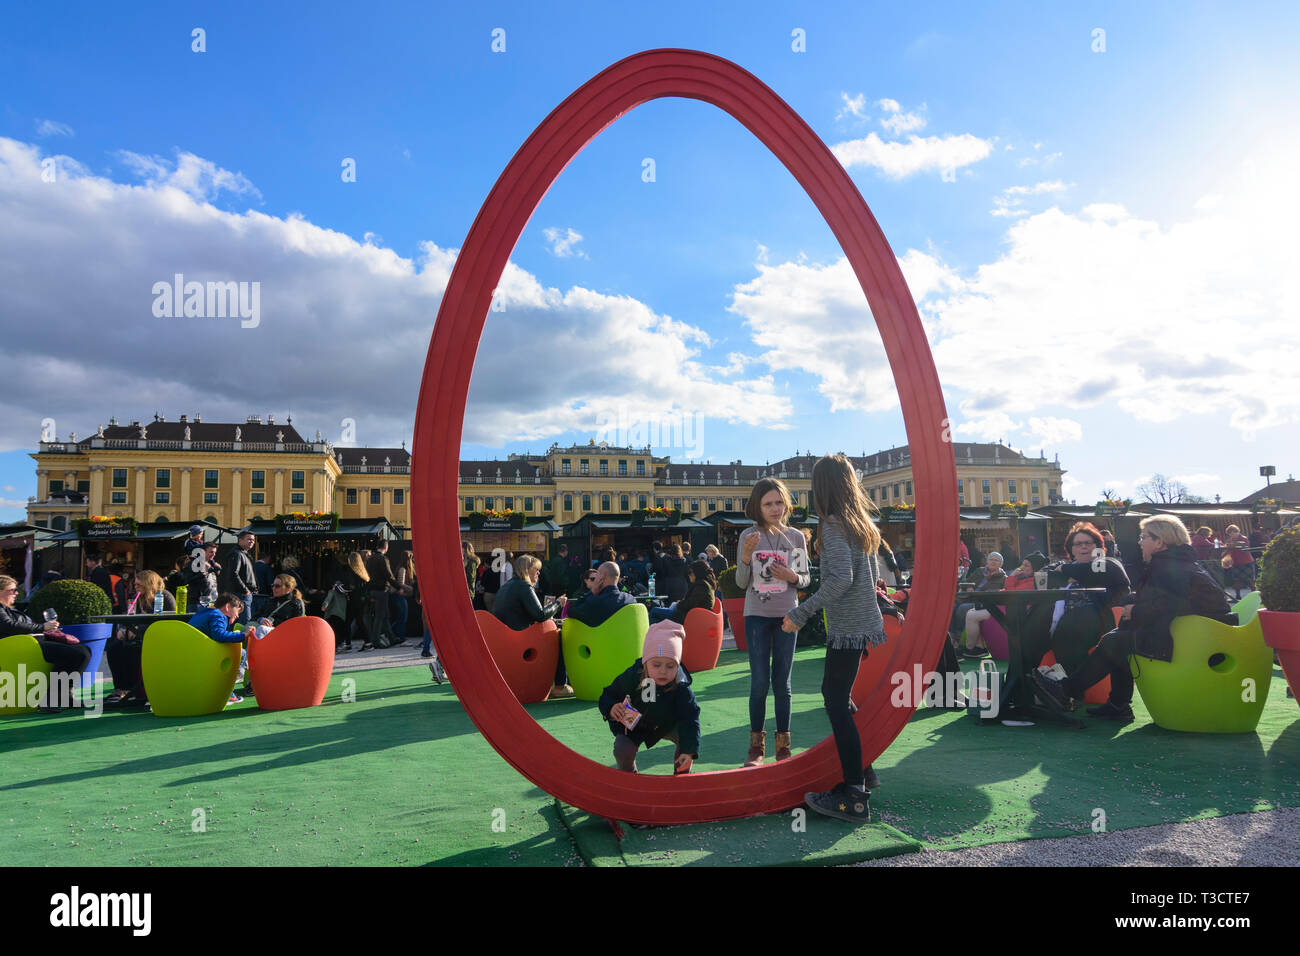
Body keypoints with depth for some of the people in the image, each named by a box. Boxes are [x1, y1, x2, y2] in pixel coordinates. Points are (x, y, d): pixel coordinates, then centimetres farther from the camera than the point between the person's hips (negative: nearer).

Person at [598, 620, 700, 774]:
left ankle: (681, 775, 4)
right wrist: (610, 709, -36)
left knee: (688, 736, -21)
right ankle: (628, 774, 13)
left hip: (667, 725, 1)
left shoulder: (682, 689, -28)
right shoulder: (630, 678, -27)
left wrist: (690, 750, -43)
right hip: (632, 725, 0)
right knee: (622, 750, -23)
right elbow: (607, 696, -12)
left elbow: (690, 720, -30)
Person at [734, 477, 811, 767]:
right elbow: (741, 583, -1)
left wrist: (793, 577, -13)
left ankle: (783, 744, 18)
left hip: (786, 615, 1)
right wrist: (746, 557, -18)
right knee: (759, 682, -1)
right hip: (756, 615, -1)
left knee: (782, 683, 7)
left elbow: (806, 578, 9)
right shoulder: (748, 536, -2)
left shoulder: (796, 537, 2)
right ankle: (756, 745, 13)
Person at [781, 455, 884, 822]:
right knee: (835, 693, 19)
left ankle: (854, 796, -5)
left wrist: (801, 614, -23)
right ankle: (862, 769, 28)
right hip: (866, 622, 9)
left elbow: (841, 577, -25)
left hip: (847, 627, -9)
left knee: (837, 702, -6)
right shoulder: (862, 524, 12)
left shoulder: (833, 524, -14)